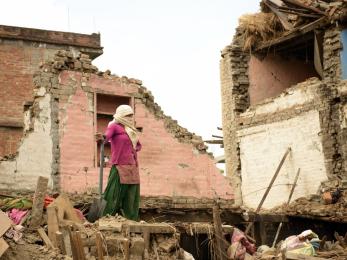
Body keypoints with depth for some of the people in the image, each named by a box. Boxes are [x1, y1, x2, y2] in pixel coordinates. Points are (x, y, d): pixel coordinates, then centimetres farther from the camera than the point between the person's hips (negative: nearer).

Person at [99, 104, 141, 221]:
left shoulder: (131, 130, 21)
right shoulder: (115, 126, 0)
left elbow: (139, 145, 30)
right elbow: (107, 136, -20)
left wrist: (133, 150, 9)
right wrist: (102, 138, -43)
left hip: (132, 167, 7)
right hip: (120, 166, -7)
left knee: (131, 197, 5)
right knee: (115, 195, -14)